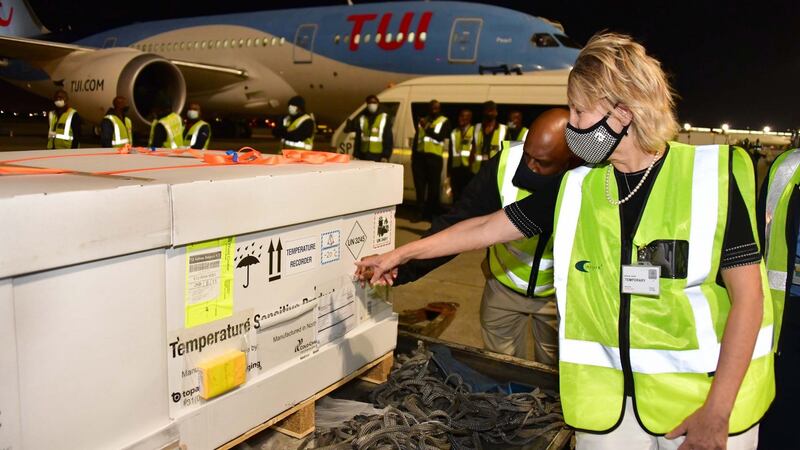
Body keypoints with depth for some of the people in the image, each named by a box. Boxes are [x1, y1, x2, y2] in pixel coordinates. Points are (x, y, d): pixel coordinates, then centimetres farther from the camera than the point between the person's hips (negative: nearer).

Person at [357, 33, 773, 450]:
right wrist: (400, 254, 12)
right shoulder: (577, 187, 1)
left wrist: (717, 413, -13)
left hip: (704, 397, -2)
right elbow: (487, 227, 8)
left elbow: (748, 295, -9)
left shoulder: (713, 176, -10)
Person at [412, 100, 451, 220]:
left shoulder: (444, 121, 5)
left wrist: (427, 128, -19)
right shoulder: (423, 120, 19)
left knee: (433, 186, -2)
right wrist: (413, 154, 13)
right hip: (419, 155, 4)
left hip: (434, 157, -4)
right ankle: (421, 212, 11)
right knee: (419, 185, 4)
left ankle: (432, 213, 5)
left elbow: (440, 137, -10)